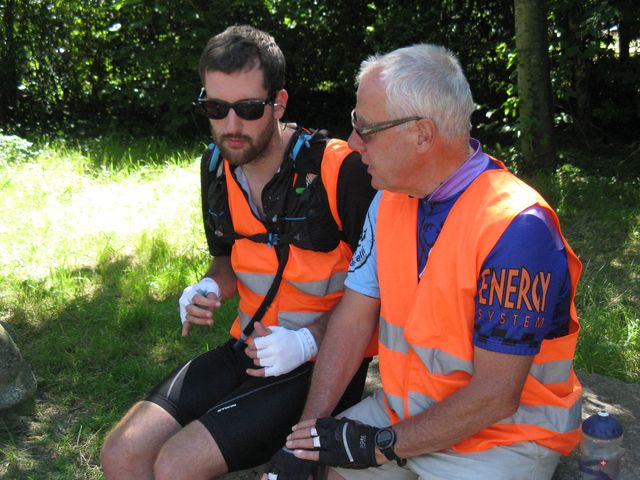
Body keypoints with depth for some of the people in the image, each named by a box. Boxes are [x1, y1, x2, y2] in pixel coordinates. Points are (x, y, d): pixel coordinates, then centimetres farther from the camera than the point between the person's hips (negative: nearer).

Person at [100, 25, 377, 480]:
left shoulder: (341, 170, -20)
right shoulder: (218, 165, 2)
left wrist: (308, 340, -21)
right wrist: (209, 289, -4)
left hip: (321, 363, -6)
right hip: (248, 349, 6)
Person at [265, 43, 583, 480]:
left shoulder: (516, 227, -25)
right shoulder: (390, 200, -1)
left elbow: (495, 395, -23)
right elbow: (354, 318, -2)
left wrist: (381, 445, -16)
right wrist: (303, 439, -9)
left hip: (503, 439, -6)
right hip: (404, 412, 6)